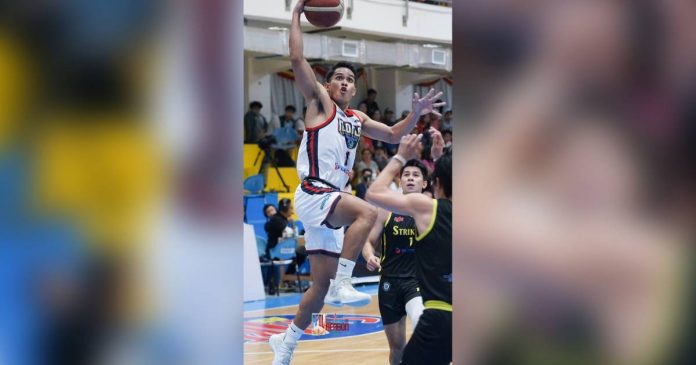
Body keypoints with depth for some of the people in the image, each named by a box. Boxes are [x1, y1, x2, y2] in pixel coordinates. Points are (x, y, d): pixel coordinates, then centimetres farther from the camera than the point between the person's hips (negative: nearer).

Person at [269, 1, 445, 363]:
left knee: (321, 285, 9)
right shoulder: (319, 102, 0)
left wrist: (416, 115, 13)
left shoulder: (357, 119, 19)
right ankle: (342, 284, -34)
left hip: (331, 200, 8)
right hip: (313, 194, -8)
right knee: (367, 212, -34)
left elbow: (392, 134, 29)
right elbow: (297, 58, -9)